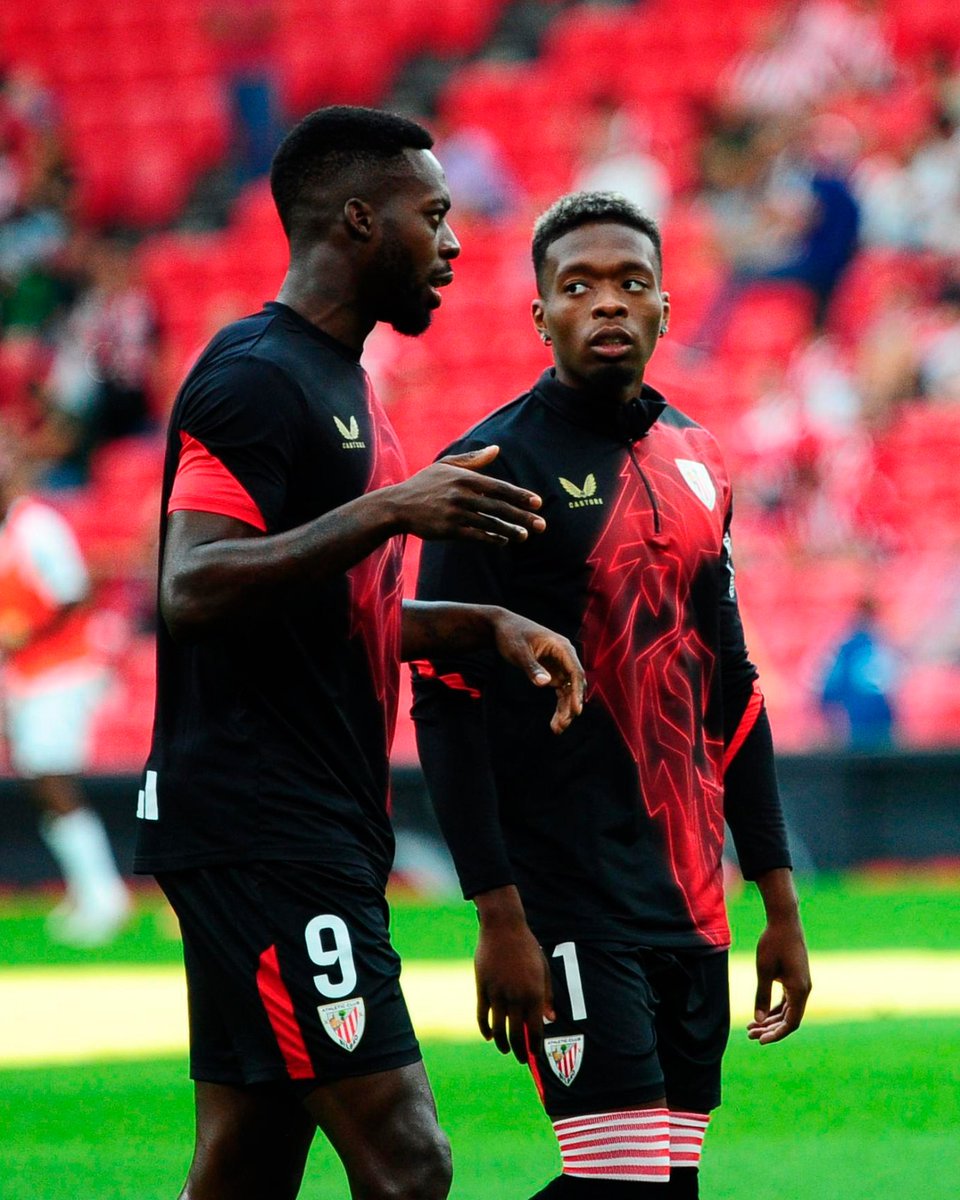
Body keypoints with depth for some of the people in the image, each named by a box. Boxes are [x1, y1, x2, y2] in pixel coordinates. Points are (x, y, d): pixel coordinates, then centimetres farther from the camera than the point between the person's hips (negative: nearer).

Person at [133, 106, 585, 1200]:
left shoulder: (342, 384, 20)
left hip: (320, 841, 10)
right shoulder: (254, 377, -12)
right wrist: (388, 511, -28)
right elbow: (192, 588, -24)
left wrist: (490, 625, 14)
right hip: (257, 833, -10)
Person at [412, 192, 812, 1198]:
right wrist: (500, 917, -18)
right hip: (569, 902, -7)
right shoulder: (494, 466, -8)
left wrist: (779, 904, 15)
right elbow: (446, 706, -12)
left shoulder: (695, 464, 14)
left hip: (691, 907, 7)